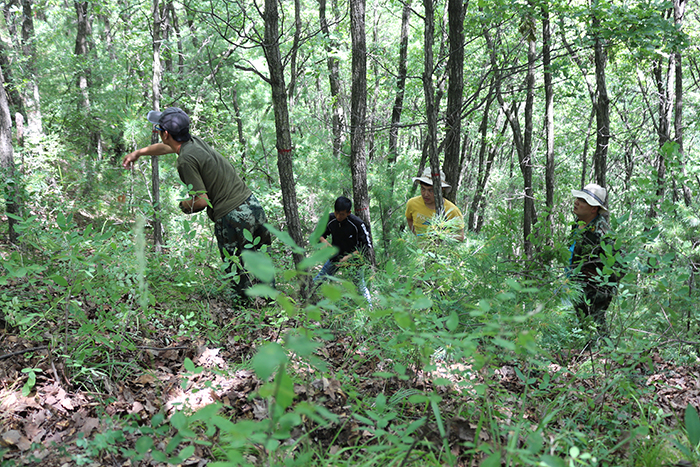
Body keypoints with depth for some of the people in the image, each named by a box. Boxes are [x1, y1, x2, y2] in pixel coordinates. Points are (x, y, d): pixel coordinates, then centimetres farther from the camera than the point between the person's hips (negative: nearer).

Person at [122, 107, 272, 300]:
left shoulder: (186, 160, -16)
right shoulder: (195, 141, 11)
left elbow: (202, 201, -16)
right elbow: (167, 147, 33)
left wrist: (185, 205, 6)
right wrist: (138, 152, 47)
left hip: (233, 220, -9)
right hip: (253, 204, 9)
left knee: (238, 275, 8)